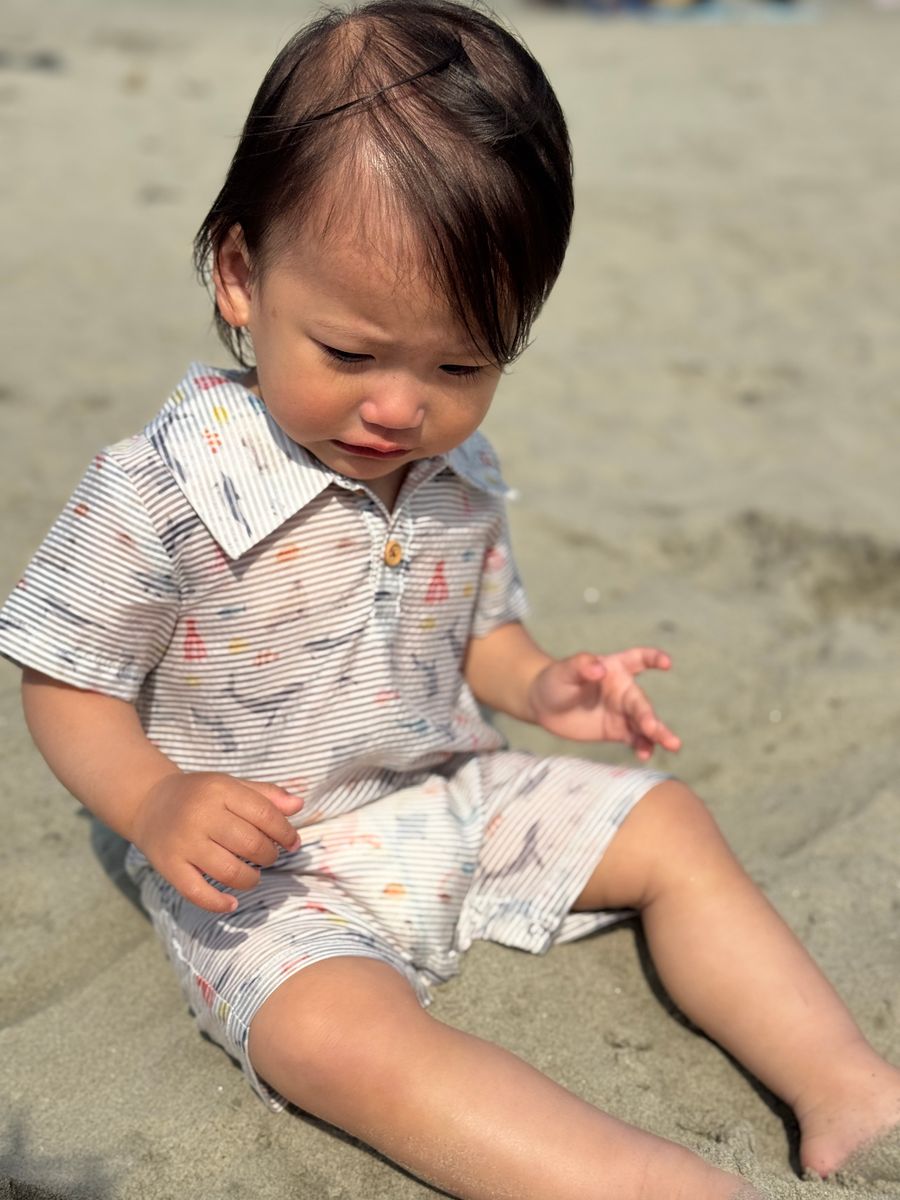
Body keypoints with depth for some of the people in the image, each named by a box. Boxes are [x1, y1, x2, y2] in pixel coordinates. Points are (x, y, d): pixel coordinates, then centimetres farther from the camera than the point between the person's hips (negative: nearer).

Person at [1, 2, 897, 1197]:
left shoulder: (461, 478, -1)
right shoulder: (160, 494, -20)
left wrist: (538, 683, -8)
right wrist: (158, 806, -29)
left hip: (452, 798, 6)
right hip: (264, 868, -6)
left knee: (670, 826, 0)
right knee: (342, 1031, -33)